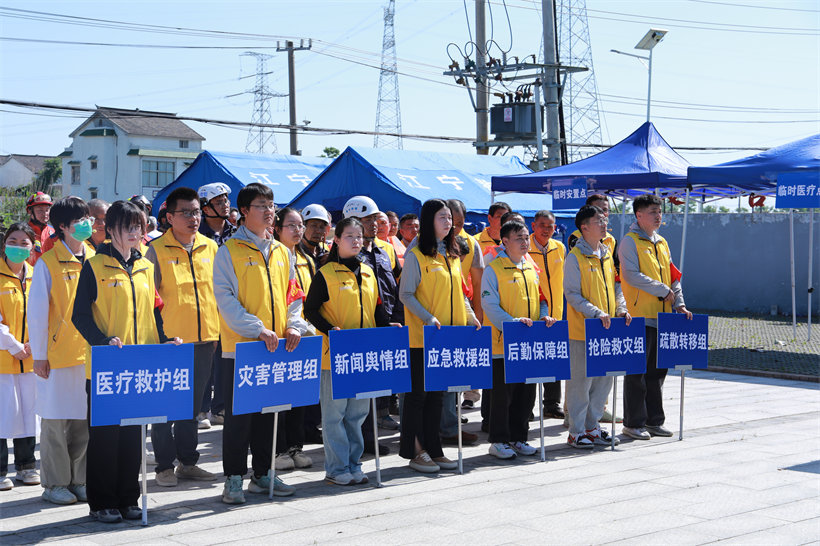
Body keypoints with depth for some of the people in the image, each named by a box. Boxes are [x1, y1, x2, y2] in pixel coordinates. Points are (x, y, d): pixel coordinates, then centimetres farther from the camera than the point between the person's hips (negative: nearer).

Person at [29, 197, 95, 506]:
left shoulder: (95, 260, 8)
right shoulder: (48, 263, -5)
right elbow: (36, 312, -5)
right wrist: (39, 355, -7)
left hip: (91, 353, 4)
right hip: (58, 354, -4)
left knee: (87, 418, 7)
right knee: (56, 419, 2)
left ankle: (79, 480, 18)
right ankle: (55, 484, 12)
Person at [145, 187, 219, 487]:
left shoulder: (210, 248, 9)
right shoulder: (156, 250, -4)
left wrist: (218, 332, 11)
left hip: (204, 341, 4)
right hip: (170, 341, -4)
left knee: (193, 405, 13)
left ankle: (188, 462, 23)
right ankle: (165, 466, 11)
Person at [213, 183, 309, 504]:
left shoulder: (281, 252, 13)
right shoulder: (230, 251, -5)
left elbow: (292, 295, 17)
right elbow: (225, 298, -13)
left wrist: (294, 325, -2)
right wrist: (258, 329, -21)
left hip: (275, 348, 6)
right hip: (241, 346, -5)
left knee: (267, 413, 12)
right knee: (238, 415, -2)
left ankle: (262, 474, 21)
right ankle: (234, 479, 6)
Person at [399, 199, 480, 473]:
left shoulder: (452, 255, 13)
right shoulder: (415, 255, -7)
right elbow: (406, 295, -10)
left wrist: (470, 316, 5)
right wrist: (428, 318, -22)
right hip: (421, 337, -6)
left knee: (437, 393, 11)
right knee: (418, 393, -1)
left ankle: (433, 449, 18)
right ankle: (415, 452, 5)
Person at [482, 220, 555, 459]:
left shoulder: (531, 269, 13)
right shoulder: (493, 269, -8)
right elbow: (490, 305, -13)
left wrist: (544, 316, 1)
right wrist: (511, 322, -24)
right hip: (504, 343, -6)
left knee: (526, 394, 11)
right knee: (503, 393, -1)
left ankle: (518, 438, 22)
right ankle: (499, 441, 9)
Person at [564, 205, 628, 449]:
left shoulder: (606, 254, 12)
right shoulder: (575, 257, -10)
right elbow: (572, 294, -13)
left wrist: (620, 308, 4)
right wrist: (595, 313, -21)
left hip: (606, 329, 7)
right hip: (582, 330, -7)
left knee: (604, 380, 12)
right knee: (581, 380, -2)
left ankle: (592, 426, 24)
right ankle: (576, 432, 7)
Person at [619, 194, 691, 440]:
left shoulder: (662, 243, 17)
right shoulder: (629, 242, -6)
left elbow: (673, 276, 19)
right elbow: (632, 276, -17)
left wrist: (679, 304, 6)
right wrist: (663, 290, -13)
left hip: (662, 316, 7)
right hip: (640, 316, -7)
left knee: (657, 370, 11)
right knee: (637, 371, -4)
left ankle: (654, 420, 19)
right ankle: (633, 423, 3)